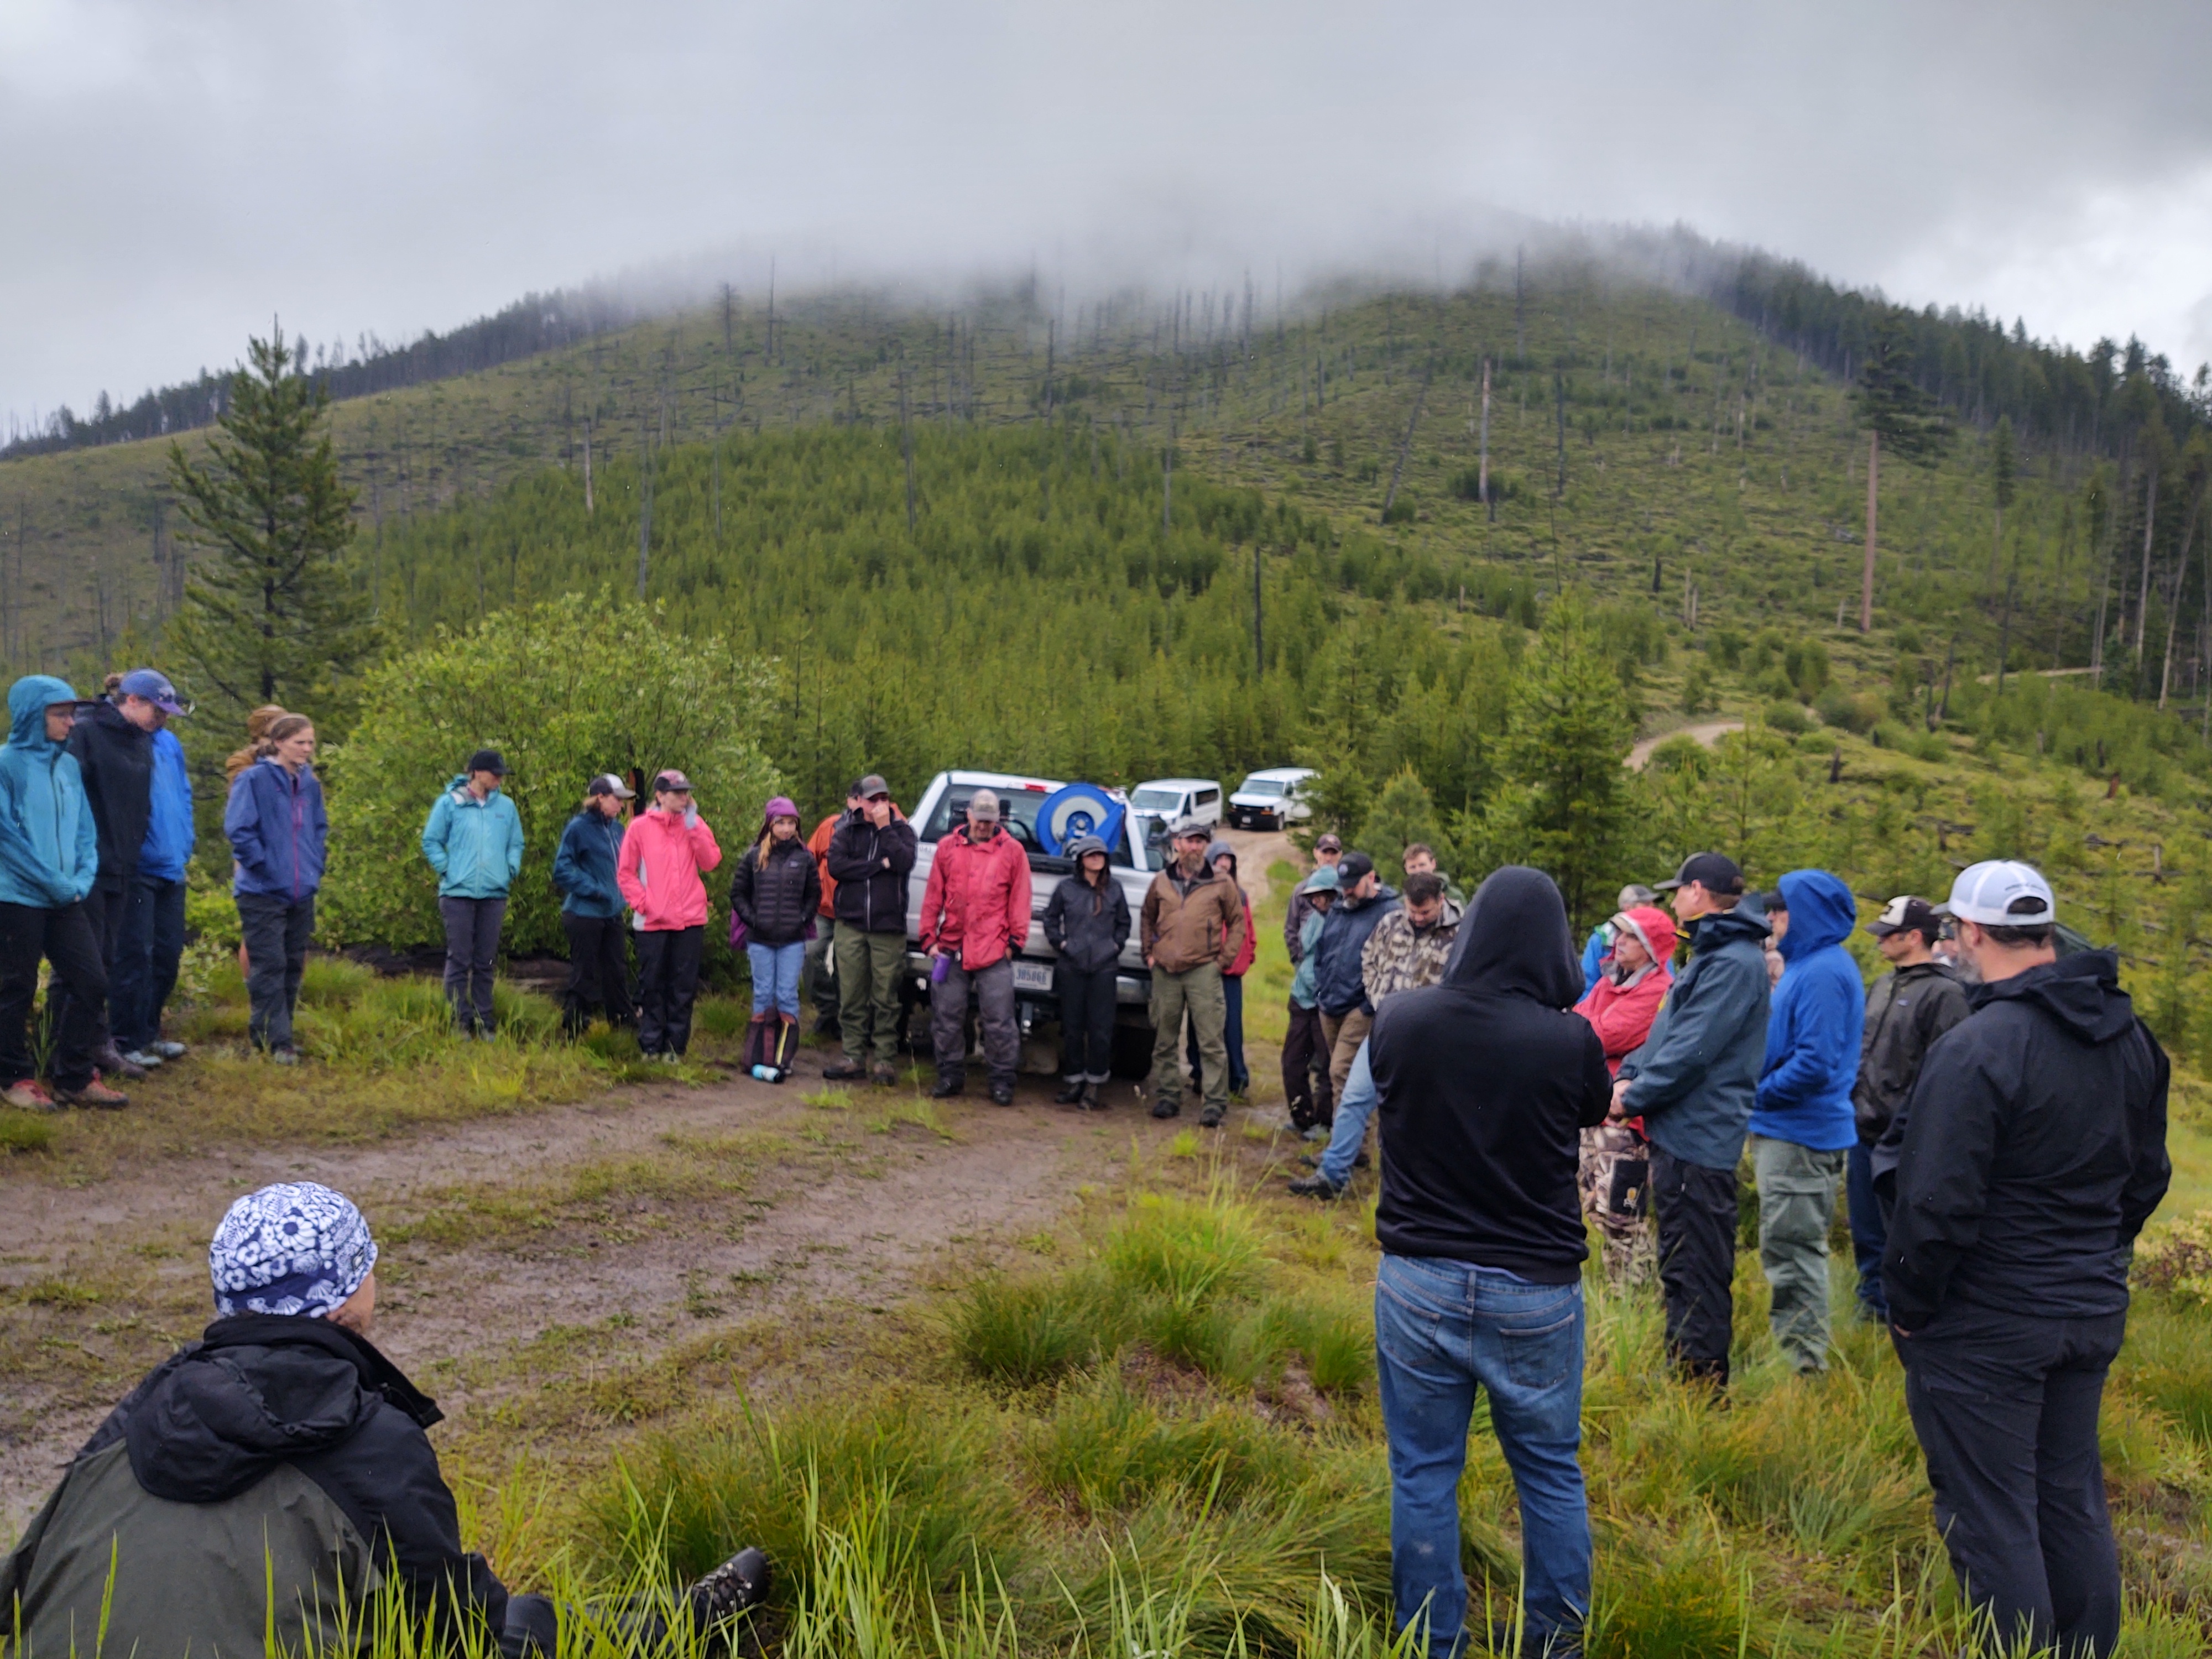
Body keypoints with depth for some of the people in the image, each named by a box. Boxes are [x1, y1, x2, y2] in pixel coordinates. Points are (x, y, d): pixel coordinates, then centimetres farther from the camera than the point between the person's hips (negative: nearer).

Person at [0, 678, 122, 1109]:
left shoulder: (68, 765, 9)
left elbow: (85, 831, 12)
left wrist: (82, 880, -4)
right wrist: (56, 884, -13)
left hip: (66, 901, 6)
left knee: (92, 983, 4)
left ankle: (75, 1077, 16)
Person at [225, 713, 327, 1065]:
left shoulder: (310, 783, 9)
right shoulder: (254, 779, -10)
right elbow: (238, 829, -14)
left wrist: (315, 865, 9)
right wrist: (263, 865, -13)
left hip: (301, 892, 7)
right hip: (262, 891, -6)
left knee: (293, 966, 11)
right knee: (270, 966, -7)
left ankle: (263, 1030, 24)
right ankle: (277, 1040, -2)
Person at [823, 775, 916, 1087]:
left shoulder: (900, 829, 7)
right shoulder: (846, 832, 9)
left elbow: (905, 862, -12)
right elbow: (836, 866, -8)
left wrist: (885, 828, -11)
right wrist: (880, 865, -9)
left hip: (888, 927, -2)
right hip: (851, 925, 2)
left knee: (885, 997, -1)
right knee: (851, 996, 4)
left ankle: (886, 1060, 4)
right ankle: (854, 1058, 11)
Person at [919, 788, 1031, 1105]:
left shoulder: (1012, 851, 4)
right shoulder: (948, 848, 9)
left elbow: (1019, 900, 3)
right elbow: (933, 897, 10)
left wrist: (1015, 940, -2)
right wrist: (930, 939, 6)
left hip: (994, 951, -3)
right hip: (951, 948, 3)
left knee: (998, 1020, -1)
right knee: (947, 1017, 9)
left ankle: (1002, 1082, 9)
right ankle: (951, 1076, 21)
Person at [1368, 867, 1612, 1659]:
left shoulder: (1399, 1020, -9)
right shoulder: (1570, 1041, -15)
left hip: (1418, 1284, 1)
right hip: (1536, 1294, -1)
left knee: (1423, 1477, 13)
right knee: (1551, 1474, 18)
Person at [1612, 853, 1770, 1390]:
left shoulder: (1734, 963, -18)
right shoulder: (1711, 953, 16)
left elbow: (1691, 1052, -22)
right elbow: (1667, 1031, 17)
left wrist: (1633, 1099, -13)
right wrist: (1629, 1076, 2)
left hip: (1699, 1138, -11)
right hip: (1679, 1131, 11)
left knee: (1697, 1273, -3)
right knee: (1680, 1265, 19)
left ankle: (1703, 1382, 6)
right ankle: (1682, 1367, 31)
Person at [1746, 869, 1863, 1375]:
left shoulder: (1822, 973, -19)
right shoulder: (1809, 964, 14)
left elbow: (1815, 1064, -25)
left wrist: (1758, 1093, -14)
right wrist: (1758, 1091, 9)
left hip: (1800, 1134, -10)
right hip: (1785, 1130, 10)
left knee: (1792, 1250, -3)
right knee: (1787, 1250, 18)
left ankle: (1805, 1362, 5)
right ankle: (1800, 1353, 28)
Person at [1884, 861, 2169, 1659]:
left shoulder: (1976, 1048, -23)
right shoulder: (2130, 1037, 3)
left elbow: (1938, 1208, -22)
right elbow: (2147, 1176, 15)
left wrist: (1909, 1307, -8)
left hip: (1985, 1329, -8)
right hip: (2094, 1316, 8)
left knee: (1991, 1518, 4)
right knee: (2072, 1501, 20)